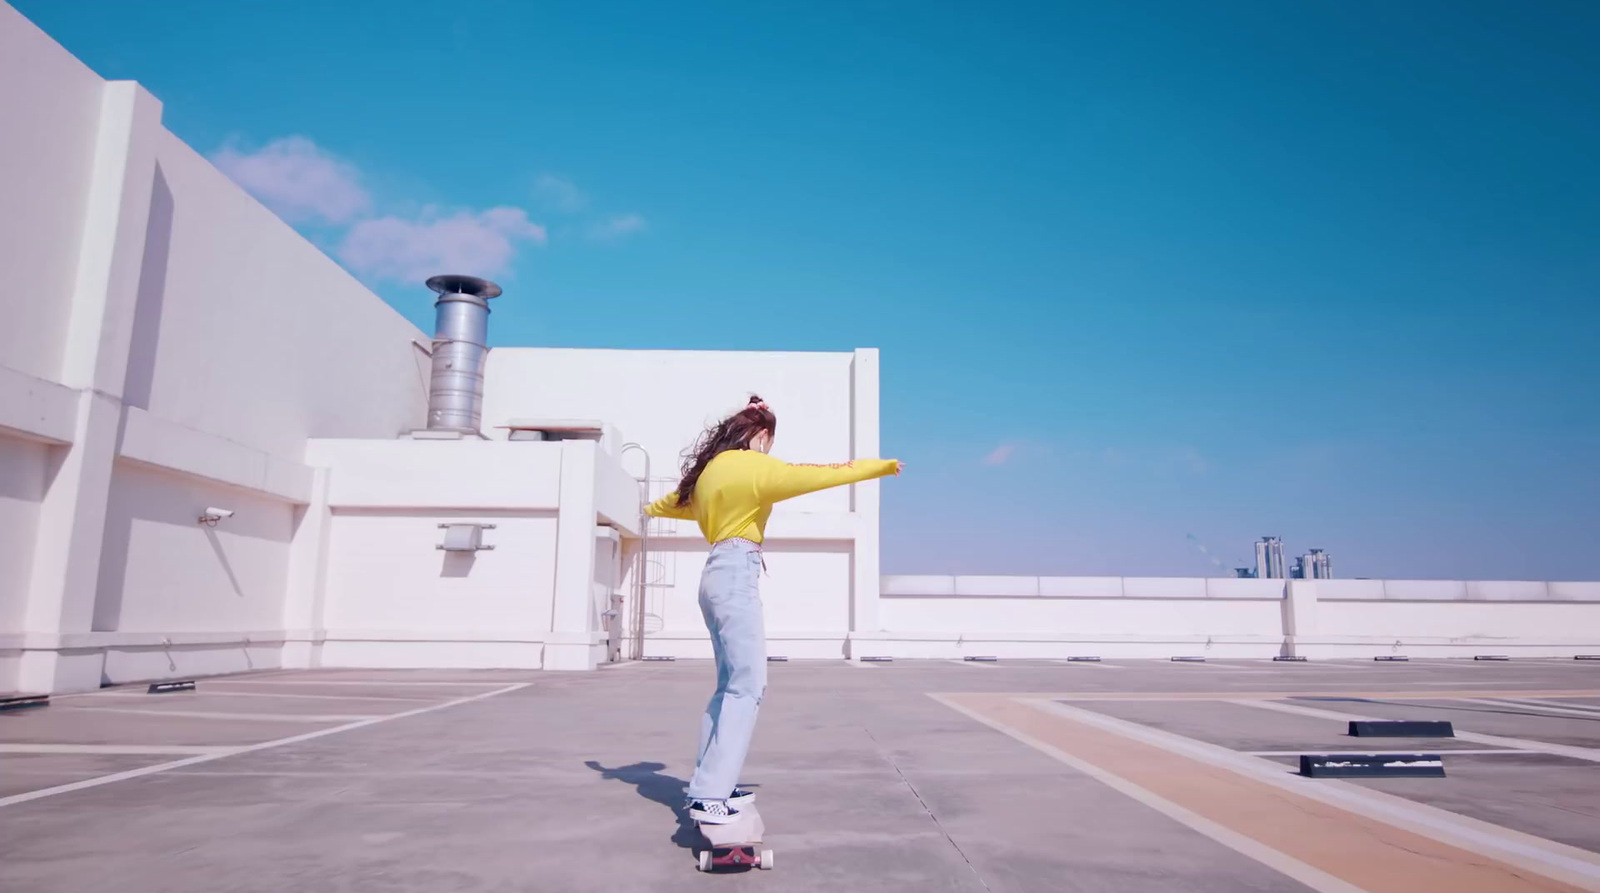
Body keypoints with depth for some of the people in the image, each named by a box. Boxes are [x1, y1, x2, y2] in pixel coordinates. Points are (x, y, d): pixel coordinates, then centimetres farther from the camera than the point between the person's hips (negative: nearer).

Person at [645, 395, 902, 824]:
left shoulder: (712, 468, 19)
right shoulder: (752, 465, -7)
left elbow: (677, 500, 38)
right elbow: (816, 475, -10)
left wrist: (652, 509, 62)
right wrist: (880, 466, -1)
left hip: (718, 575, 10)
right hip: (736, 575, -10)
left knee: (731, 685, 12)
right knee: (747, 686, -12)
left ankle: (711, 784, 13)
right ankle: (709, 796, -17)